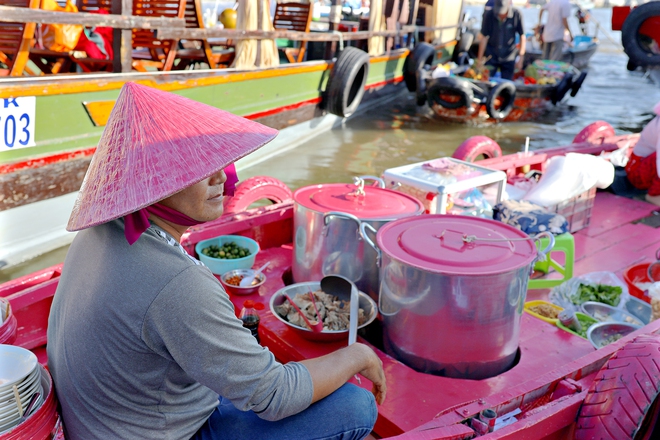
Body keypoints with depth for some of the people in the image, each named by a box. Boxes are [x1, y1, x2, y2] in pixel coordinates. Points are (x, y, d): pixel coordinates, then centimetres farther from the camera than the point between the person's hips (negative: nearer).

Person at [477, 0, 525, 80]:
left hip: (508, 58, 0)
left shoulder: (516, 15, -13)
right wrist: (480, 59, -4)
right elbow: (484, 37, -8)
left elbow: (522, 36, -5)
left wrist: (521, 58, -5)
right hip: (491, 56, 0)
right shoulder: (489, 15, -14)